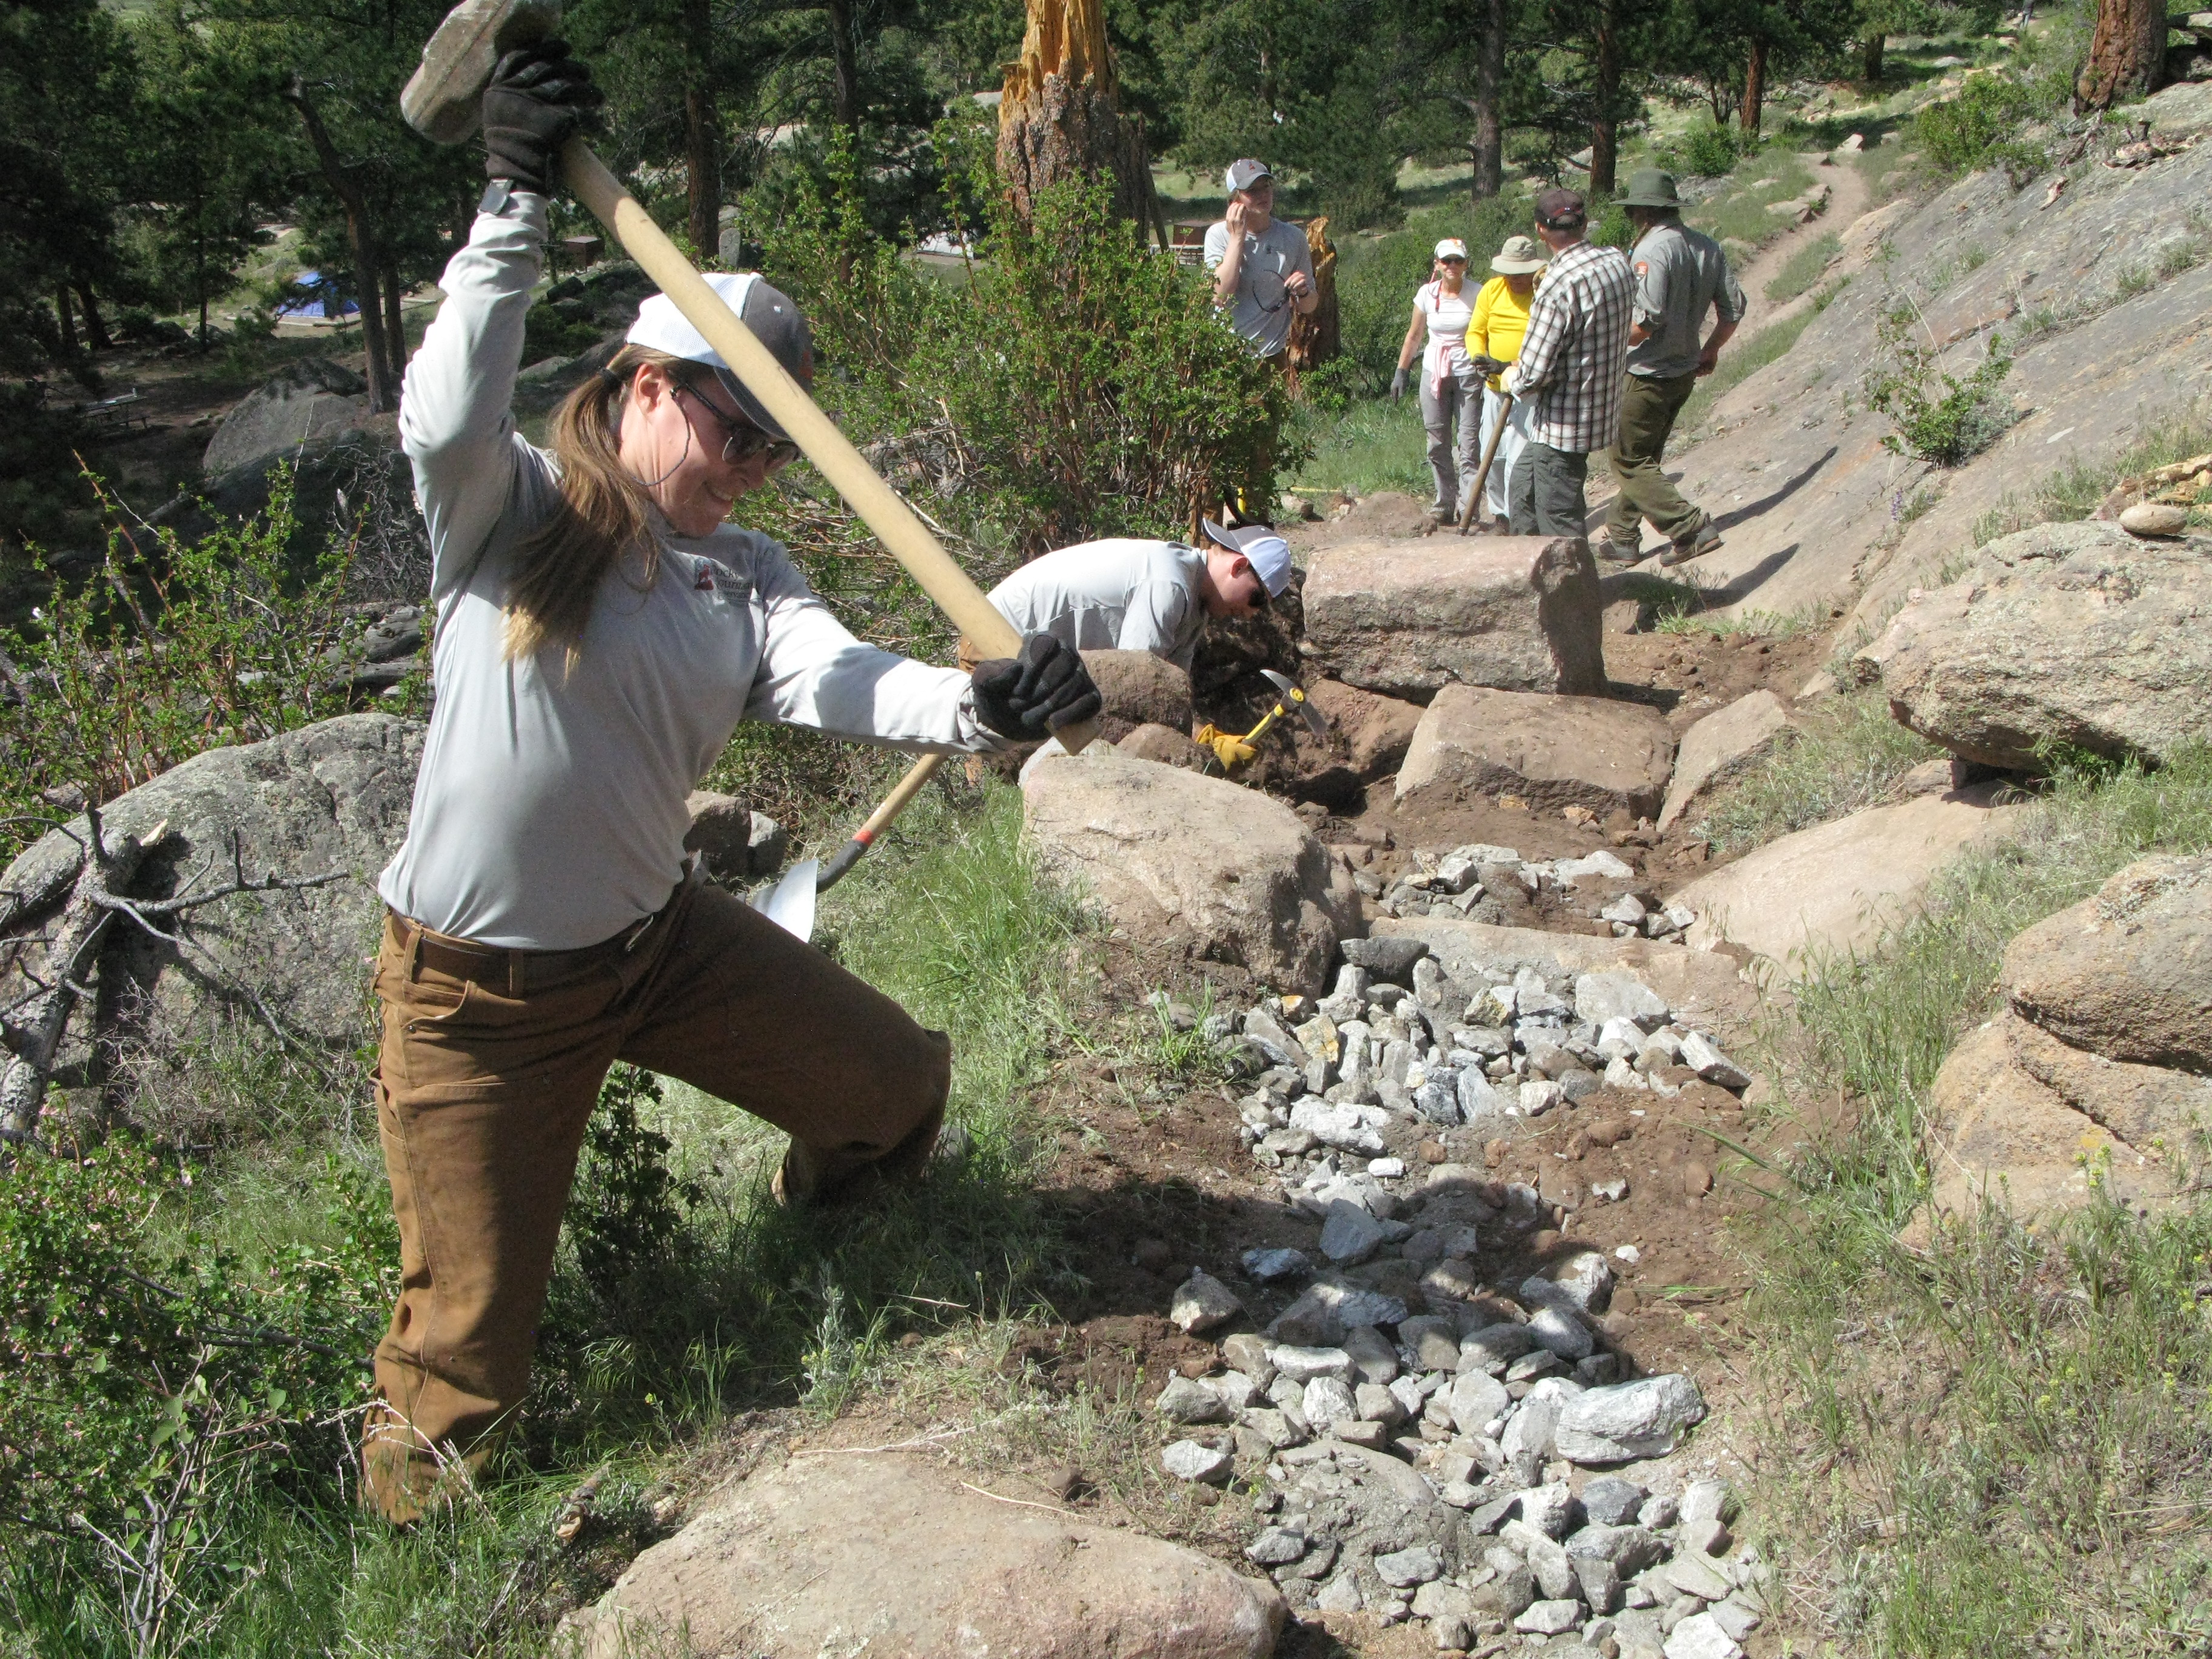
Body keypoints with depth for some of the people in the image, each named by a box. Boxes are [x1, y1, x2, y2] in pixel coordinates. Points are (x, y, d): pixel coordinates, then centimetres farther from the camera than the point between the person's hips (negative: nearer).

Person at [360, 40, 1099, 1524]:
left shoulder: (747, 577, -1)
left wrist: (979, 705, -39)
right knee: (464, 1370, 4)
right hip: (478, 993, -4)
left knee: (897, 1084, 15)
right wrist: (516, 211, -37)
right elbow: (446, 423, -34)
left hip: (661, 938, 5)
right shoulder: (511, 511, -11)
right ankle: (400, 1515, 37)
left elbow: (835, 679, -20)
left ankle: (831, 1238, 49)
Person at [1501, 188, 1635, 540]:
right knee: (1522, 487, 24)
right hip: (1601, 409, 9)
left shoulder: (1559, 286, -25)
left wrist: (1513, 379, -1)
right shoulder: (1619, 262, 0)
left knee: (1560, 525, 1)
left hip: (1563, 422, -9)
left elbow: (1534, 374, -22)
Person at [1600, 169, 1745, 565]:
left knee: (1627, 459, 1)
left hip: (1651, 373, -9)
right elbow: (1734, 309, 9)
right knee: (1644, 457, 19)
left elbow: (1646, 322, -27)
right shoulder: (1707, 247, 5)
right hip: (1687, 371, 9)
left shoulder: (1651, 250, -19)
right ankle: (1622, 538, 26)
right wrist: (1710, 351, 23)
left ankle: (1692, 528, -6)